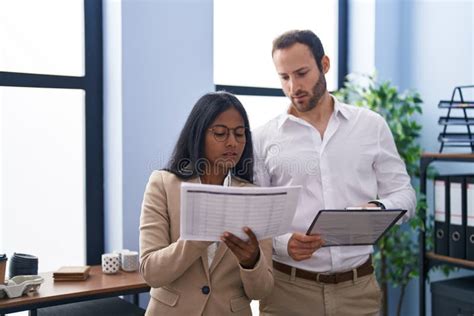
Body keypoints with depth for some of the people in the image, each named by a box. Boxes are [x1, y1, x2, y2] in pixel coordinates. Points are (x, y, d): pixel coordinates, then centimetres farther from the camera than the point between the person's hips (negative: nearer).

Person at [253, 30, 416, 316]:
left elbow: (403, 193, 7)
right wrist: (282, 243, -19)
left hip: (358, 285, 2)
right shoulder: (263, 139, 0)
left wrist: (377, 208, -15)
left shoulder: (371, 125, 5)